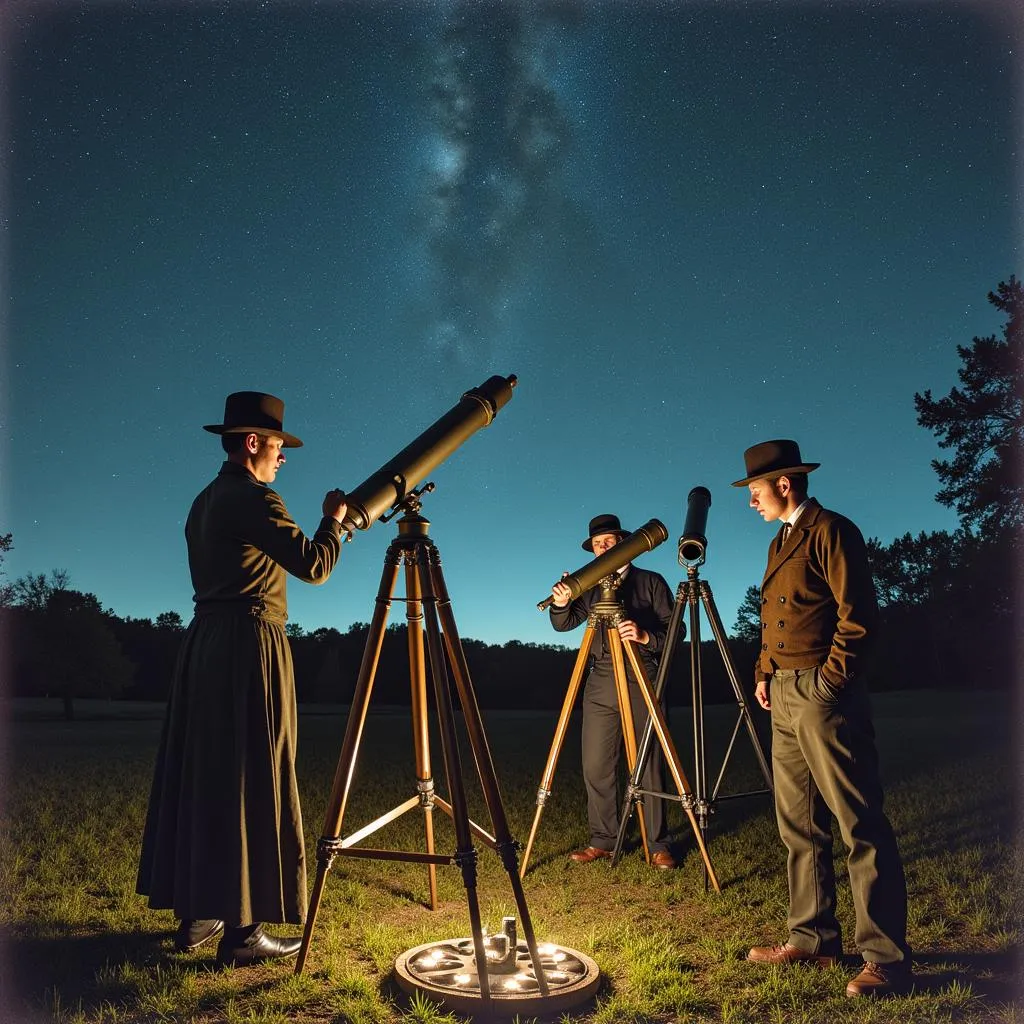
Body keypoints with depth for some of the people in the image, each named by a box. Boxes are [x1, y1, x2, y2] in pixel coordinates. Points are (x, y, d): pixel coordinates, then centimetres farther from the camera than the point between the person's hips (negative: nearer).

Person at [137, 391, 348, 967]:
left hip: (205, 640, 10)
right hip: (249, 643, -9)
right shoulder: (254, 499, -12)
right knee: (250, 780, -4)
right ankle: (242, 931, 3)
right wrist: (336, 519, -2)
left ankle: (197, 914, 23)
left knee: (202, 773, 12)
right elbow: (314, 565, -18)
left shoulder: (206, 502, 16)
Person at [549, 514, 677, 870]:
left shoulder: (651, 582, 5)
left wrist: (645, 636, -19)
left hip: (643, 681, -3)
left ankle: (657, 844, 13)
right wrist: (561, 603, -18)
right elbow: (564, 624, 3)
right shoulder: (591, 587, 13)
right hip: (601, 684, 3)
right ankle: (602, 841, 15)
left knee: (649, 767, 2)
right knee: (595, 767, 3)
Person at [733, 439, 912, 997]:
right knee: (799, 826, 13)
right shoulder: (780, 543, 19)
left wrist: (830, 679, -14)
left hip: (824, 694, -9)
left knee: (861, 825, -3)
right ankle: (812, 939, 23)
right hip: (784, 698, 9)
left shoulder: (831, 530, -8)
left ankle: (887, 959, 6)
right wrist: (764, 674, 12)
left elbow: (858, 615, -14)